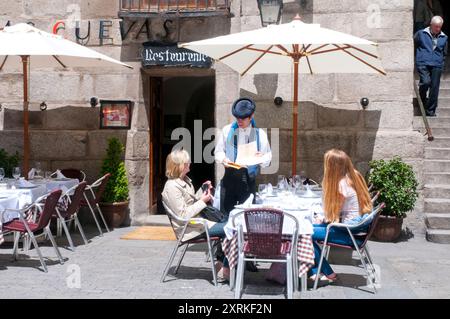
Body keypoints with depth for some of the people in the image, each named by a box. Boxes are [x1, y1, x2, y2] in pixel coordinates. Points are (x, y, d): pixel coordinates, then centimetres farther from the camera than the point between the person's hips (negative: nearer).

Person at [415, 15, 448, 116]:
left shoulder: (444, 38, 13)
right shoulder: (421, 34, 3)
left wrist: (441, 63, 15)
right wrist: (418, 56, 13)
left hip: (436, 66, 3)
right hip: (423, 64, -3)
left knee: (434, 88, 0)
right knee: (426, 82, -23)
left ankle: (430, 110, 11)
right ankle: (422, 97, 11)